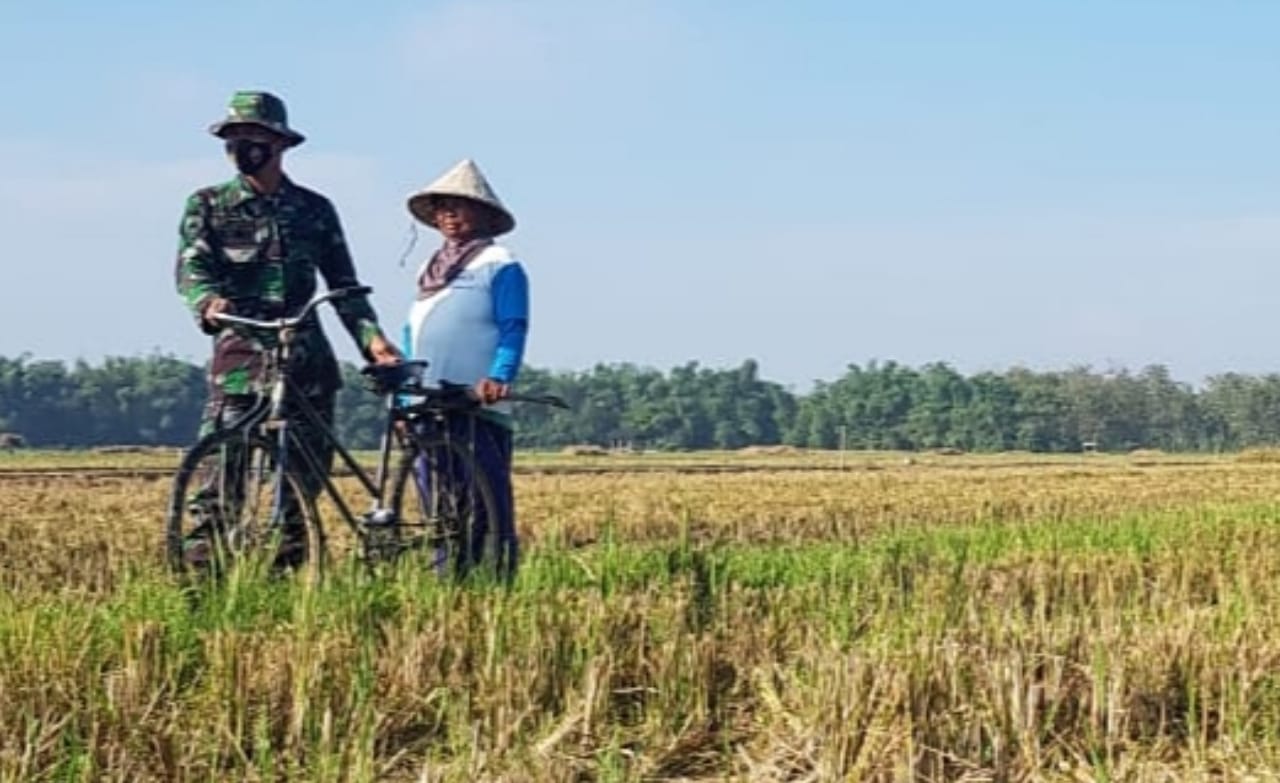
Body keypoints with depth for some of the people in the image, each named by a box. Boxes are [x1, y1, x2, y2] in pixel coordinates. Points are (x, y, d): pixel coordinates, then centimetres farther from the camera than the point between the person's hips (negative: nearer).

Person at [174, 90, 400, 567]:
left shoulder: (315, 210, 14)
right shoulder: (208, 206, 9)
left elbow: (343, 283, 15)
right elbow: (191, 265, -5)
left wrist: (371, 335, 0)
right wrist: (208, 301, -28)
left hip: (305, 353, 3)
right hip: (240, 349, -2)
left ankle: (291, 549, 13)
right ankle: (206, 542, -11)